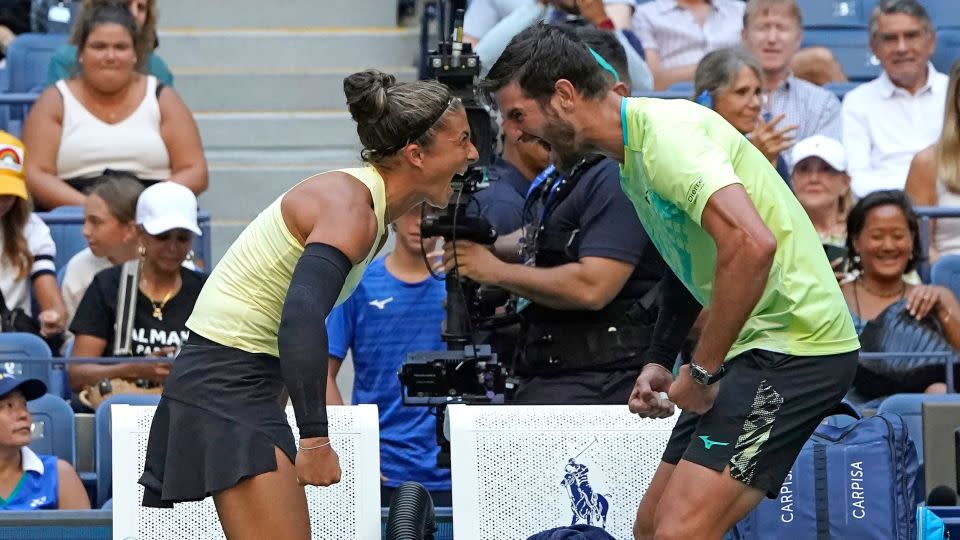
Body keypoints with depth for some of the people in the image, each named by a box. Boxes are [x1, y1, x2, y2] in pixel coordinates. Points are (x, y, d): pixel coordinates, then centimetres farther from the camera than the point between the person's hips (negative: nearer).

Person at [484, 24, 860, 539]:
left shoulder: (664, 133, -18)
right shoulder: (632, 155, 14)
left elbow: (751, 245, -31)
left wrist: (701, 373, -23)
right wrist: (659, 361, 17)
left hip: (794, 346, -10)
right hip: (752, 346, 10)